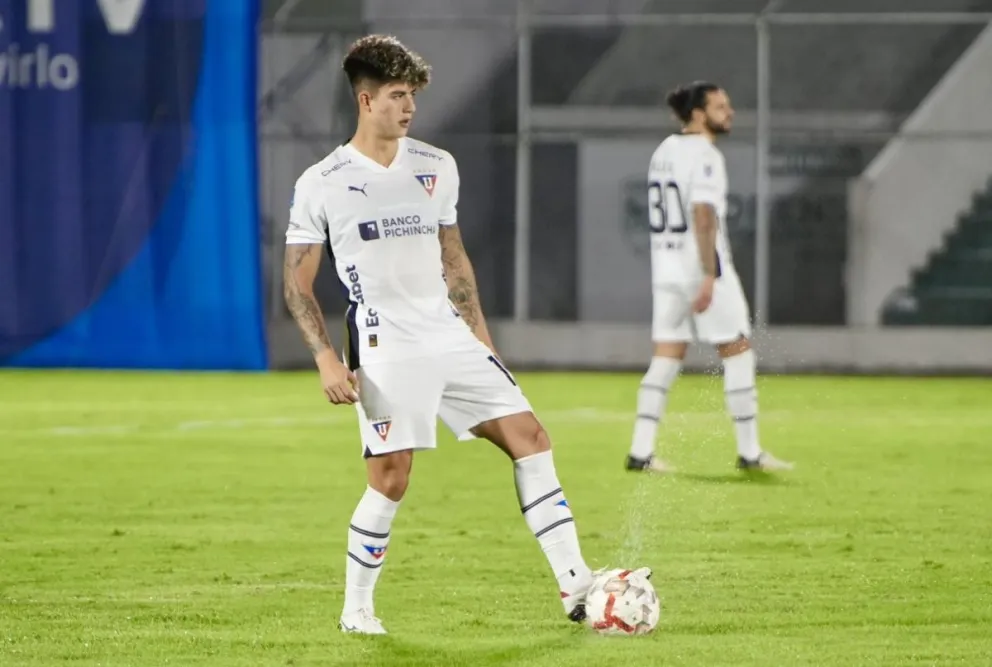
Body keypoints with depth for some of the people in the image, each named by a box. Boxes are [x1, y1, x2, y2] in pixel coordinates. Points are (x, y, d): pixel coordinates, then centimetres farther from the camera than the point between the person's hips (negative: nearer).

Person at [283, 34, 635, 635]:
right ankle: (356, 609, 8)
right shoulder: (322, 185, -4)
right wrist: (326, 360, -12)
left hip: (450, 337, 6)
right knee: (391, 478, -10)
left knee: (530, 438, -2)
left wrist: (481, 337, 16)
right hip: (385, 348, -5)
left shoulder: (437, 167, 11)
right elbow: (298, 284, -1)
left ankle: (575, 586, 0)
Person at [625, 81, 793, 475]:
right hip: (701, 266, -8)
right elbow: (703, 216, -22)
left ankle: (641, 451, 0)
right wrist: (709, 276, -24)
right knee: (737, 351, 3)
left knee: (667, 358, 7)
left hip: (665, 265, 8)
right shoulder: (704, 155, -13)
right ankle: (749, 452, 5)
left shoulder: (664, 151, 13)